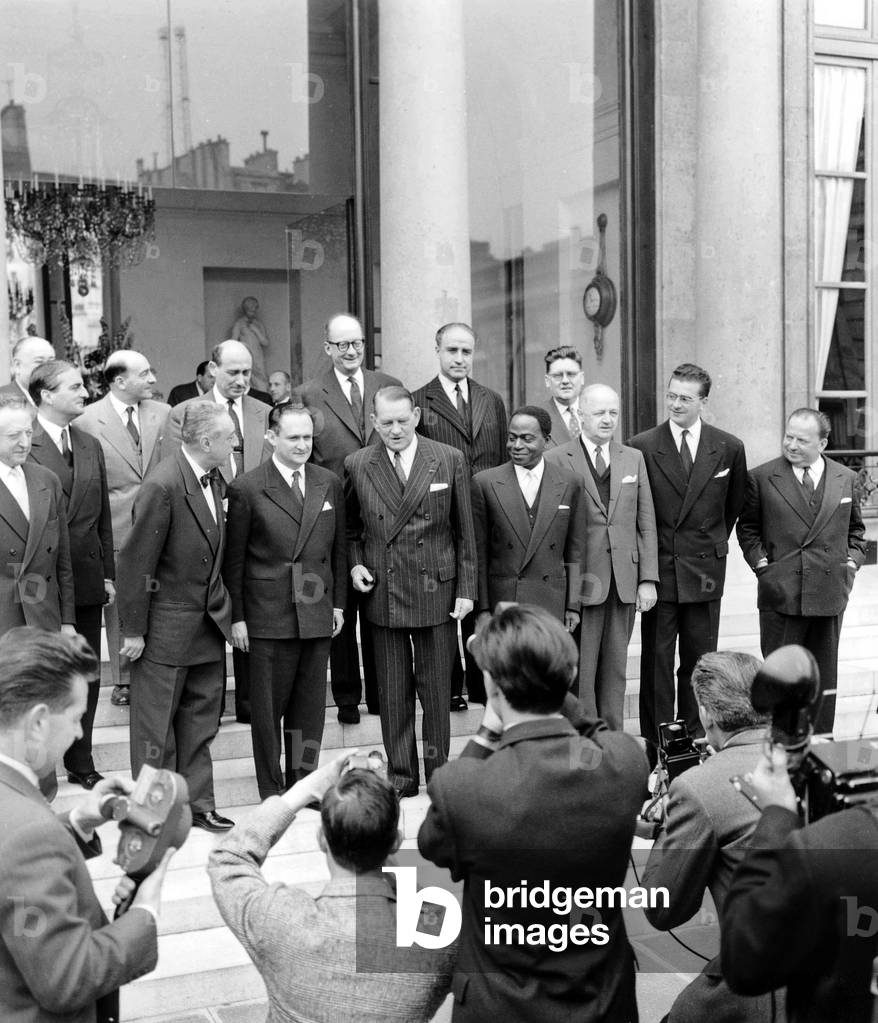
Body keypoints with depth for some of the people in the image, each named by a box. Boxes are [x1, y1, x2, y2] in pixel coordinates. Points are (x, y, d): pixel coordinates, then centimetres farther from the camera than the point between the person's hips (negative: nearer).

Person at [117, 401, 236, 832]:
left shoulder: (212, 480, 4)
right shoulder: (163, 486, -23)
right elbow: (134, 562, -19)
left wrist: (223, 610, 11)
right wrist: (133, 630, -15)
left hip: (208, 621, 8)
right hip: (166, 626, -8)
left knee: (201, 720, 16)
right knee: (156, 725, 6)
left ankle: (197, 804, 27)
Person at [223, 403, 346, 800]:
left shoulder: (330, 484, 7)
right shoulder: (246, 489, -6)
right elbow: (234, 559, -4)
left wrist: (338, 603, 9)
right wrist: (237, 617, -6)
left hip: (318, 614, 4)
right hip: (268, 616, -4)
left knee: (310, 706, 10)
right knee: (268, 708, 4)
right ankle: (272, 793, 15)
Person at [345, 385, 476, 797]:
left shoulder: (449, 460, -1)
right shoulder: (357, 465, 1)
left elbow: (465, 531, 2)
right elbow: (349, 527, 15)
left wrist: (466, 589, -1)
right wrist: (355, 563, -2)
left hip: (437, 590, -1)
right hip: (383, 592, 1)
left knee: (436, 688, 6)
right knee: (392, 691, 7)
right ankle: (400, 775, 18)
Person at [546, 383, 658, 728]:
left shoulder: (633, 459, 12)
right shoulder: (556, 460, -3)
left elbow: (646, 523, 10)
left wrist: (648, 578, 3)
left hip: (625, 582, 4)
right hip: (580, 582, -4)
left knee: (615, 669, 10)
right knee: (580, 671, -1)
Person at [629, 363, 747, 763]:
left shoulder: (729, 449, 2)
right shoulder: (641, 447, -4)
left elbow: (734, 506, 16)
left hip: (705, 568, 2)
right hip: (658, 566, -2)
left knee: (699, 659, 8)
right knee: (656, 659, 2)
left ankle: (695, 740, 19)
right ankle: (656, 743, 8)